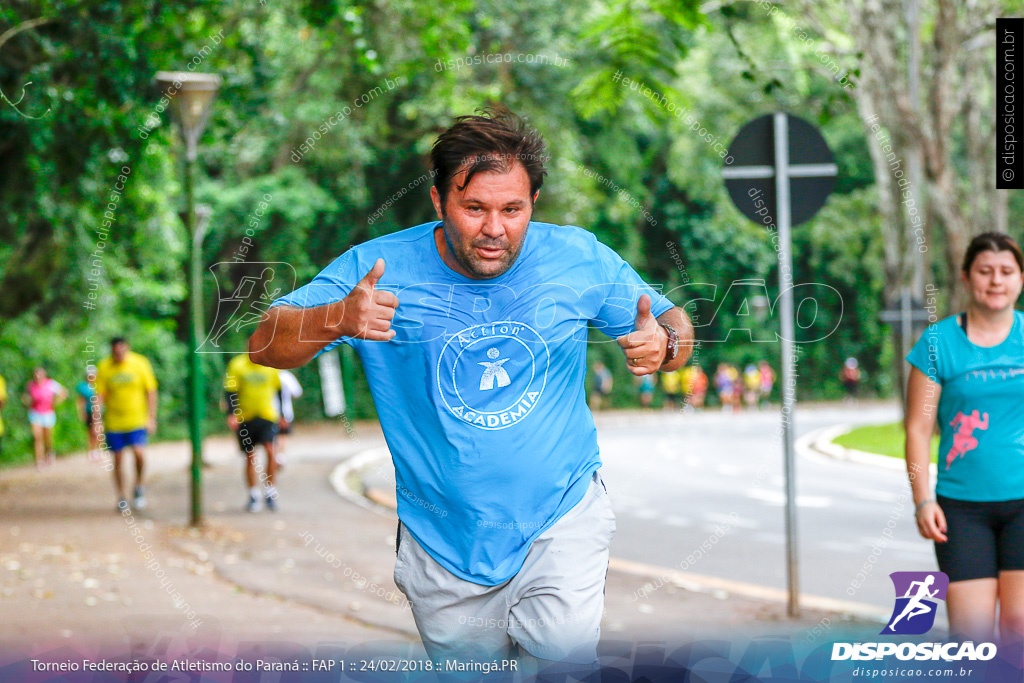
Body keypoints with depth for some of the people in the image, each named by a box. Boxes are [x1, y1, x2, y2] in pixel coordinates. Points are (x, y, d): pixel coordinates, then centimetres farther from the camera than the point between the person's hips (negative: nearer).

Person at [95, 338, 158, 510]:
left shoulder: (140, 363, -3)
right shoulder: (104, 367, -2)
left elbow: (151, 392, 2)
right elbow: (100, 395, -1)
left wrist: (152, 418, -2)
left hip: (138, 421, -1)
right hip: (113, 422, 1)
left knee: (139, 453, -18)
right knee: (118, 459, 3)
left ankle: (139, 488, 6)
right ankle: (121, 498, 17)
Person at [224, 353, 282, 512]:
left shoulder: (272, 365, 3)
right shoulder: (237, 364, -4)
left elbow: (280, 389, 15)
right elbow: (230, 391, -3)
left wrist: (282, 415, 15)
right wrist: (231, 414, -13)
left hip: (267, 416, 0)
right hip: (245, 418, 0)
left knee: (270, 451, -17)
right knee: (250, 457, 5)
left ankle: (270, 492, -5)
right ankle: (254, 494, 19)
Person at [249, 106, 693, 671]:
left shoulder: (579, 259, -4)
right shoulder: (379, 268, -9)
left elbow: (674, 324, 8)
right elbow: (265, 345, -12)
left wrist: (663, 345, -18)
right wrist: (336, 319, -33)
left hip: (562, 515, 0)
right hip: (443, 534, 1)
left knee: (565, 658, -19)